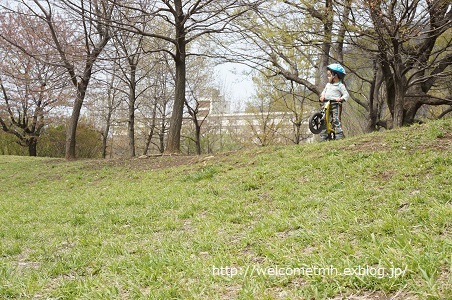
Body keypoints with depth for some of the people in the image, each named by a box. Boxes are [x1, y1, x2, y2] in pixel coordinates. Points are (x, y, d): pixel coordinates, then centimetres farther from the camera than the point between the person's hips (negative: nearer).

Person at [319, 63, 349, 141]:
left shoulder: (340, 85, 0)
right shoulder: (328, 84, 21)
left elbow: (346, 94, -4)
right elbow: (324, 91, 24)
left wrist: (341, 98, -24)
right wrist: (322, 96, 1)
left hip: (336, 105, -6)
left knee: (336, 120, -14)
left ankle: (339, 135, -11)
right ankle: (323, 137, 6)